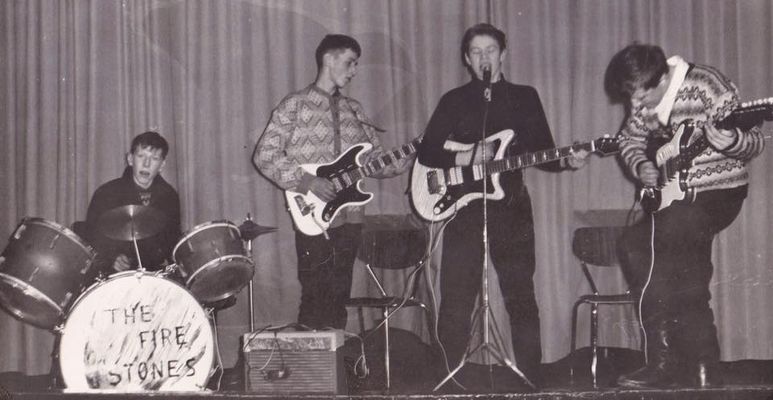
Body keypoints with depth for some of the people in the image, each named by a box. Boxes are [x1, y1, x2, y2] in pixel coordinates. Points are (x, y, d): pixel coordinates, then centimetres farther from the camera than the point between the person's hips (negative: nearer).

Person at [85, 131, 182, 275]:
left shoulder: (169, 197, 11)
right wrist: (111, 260, -16)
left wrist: (168, 259, 0)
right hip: (113, 275, -2)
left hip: (157, 272, 2)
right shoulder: (106, 194, 1)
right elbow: (92, 239, 2)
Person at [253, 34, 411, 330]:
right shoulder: (295, 105, -2)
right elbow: (264, 154, -7)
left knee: (339, 297, 9)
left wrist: (403, 161, -5)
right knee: (315, 299, -5)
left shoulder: (353, 110, 16)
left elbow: (375, 157, 14)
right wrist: (304, 181, -15)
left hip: (349, 217, 5)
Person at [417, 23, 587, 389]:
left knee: (520, 296, 2)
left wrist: (567, 161, -14)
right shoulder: (454, 101, 8)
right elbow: (425, 152, 4)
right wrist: (463, 159, -12)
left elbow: (543, 152, 7)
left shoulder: (525, 97, 10)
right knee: (456, 299, -1)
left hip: (511, 208, 0)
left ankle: (530, 379, 10)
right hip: (464, 208, 0)